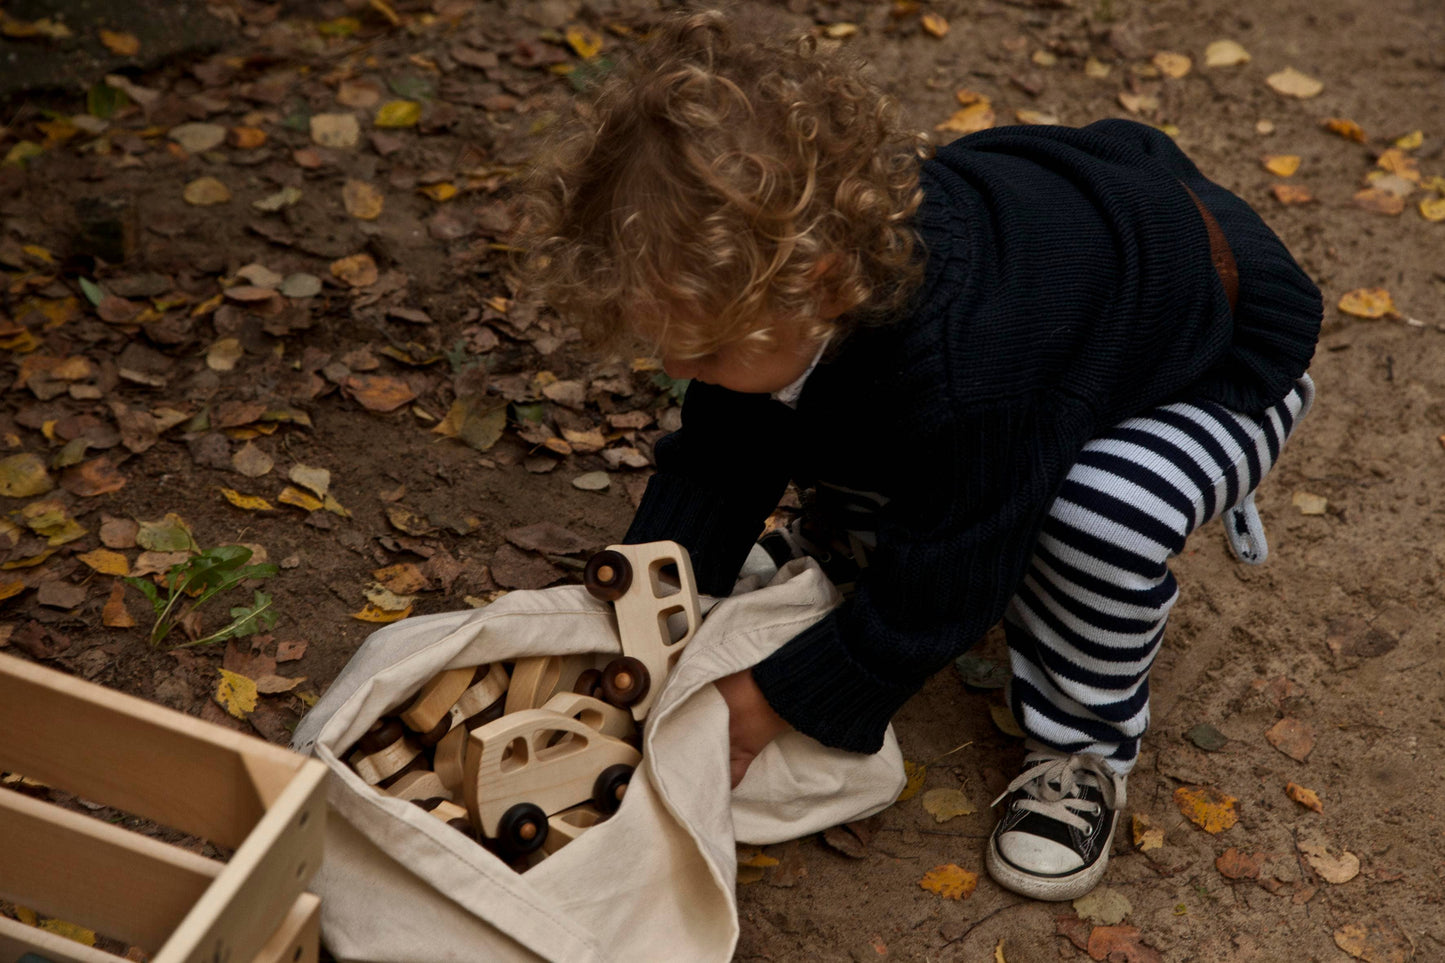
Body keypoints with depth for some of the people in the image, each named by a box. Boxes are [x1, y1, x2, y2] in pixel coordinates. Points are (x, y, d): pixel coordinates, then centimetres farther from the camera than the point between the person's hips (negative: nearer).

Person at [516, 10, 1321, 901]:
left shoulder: (968, 375, -46)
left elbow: (929, 602, -32)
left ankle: (1084, 748, -9)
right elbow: (716, 464, -10)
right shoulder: (786, 271, -23)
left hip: (1225, 365, -6)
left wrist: (765, 705, -23)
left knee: (1106, 515, -37)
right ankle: (849, 552, 24)